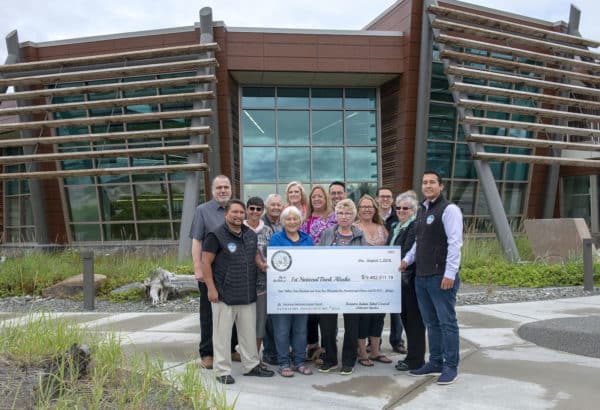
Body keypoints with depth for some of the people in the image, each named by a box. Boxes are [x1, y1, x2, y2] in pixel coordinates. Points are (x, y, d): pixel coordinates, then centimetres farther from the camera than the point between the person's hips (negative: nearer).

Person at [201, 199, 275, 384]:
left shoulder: (251, 235, 10)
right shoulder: (216, 236, -10)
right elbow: (206, 262, -10)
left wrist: (261, 264, 1)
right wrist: (211, 289, -14)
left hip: (248, 295, 6)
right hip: (224, 295, -6)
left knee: (249, 332, 15)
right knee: (222, 334, 3)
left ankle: (251, 365, 29)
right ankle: (222, 371, 15)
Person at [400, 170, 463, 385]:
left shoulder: (449, 209, -9)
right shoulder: (421, 210, 16)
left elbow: (455, 243, -16)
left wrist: (450, 273, -20)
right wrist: (407, 259, 16)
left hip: (441, 277, -8)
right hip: (421, 276, 8)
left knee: (446, 322, 0)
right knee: (431, 322, 15)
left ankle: (450, 367, 10)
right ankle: (435, 363, 26)